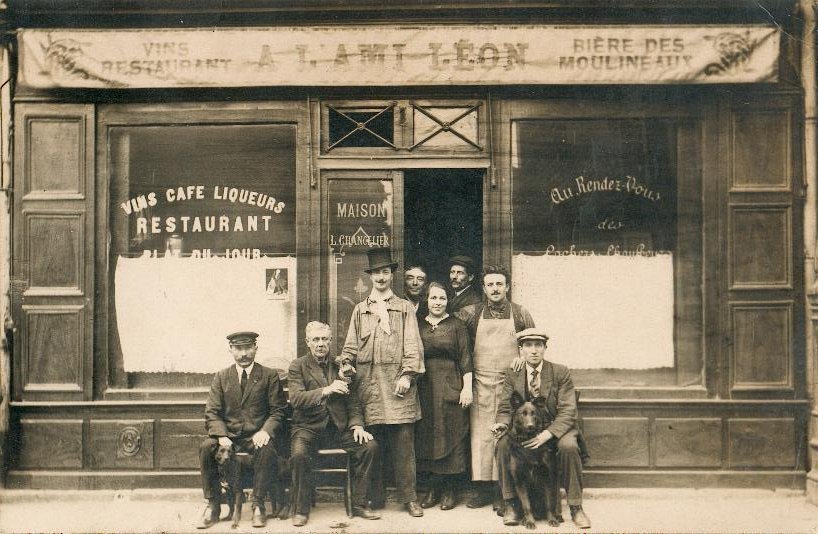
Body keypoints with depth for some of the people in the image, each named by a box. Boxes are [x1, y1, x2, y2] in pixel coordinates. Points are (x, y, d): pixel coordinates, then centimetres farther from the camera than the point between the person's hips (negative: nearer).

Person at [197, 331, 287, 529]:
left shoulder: (270, 376, 5)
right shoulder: (221, 377, 10)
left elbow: (278, 411, 2)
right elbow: (212, 413, 4)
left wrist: (265, 431, -18)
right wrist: (221, 436, -15)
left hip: (257, 435, -2)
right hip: (228, 433, 2)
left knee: (266, 449, -34)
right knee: (206, 447, -27)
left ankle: (258, 505, -20)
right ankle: (213, 505, -15)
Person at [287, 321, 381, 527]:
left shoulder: (340, 366, 12)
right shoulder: (297, 366, 3)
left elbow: (352, 401, 13)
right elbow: (296, 399, -12)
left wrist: (357, 425, -5)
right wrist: (325, 391, -26)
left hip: (339, 427, 3)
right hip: (309, 426, -3)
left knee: (370, 446, -19)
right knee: (299, 454, -32)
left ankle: (359, 504, -5)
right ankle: (301, 509, -12)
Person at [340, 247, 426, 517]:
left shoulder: (405, 308, 10)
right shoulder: (360, 310, 17)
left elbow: (413, 346, 3)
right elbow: (351, 346, 15)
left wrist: (407, 375, -8)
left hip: (398, 384, -2)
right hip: (369, 385, 2)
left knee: (403, 443, -2)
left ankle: (409, 497, 3)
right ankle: (374, 496, 13)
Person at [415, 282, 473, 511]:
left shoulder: (456, 325, 3)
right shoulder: (418, 325, 11)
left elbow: (465, 358, -2)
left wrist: (467, 388, -9)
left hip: (451, 385, -3)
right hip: (425, 387, 3)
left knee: (450, 437, -2)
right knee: (427, 437, 3)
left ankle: (448, 491, 5)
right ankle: (433, 489, 11)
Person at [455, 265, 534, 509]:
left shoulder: (520, 314, 8)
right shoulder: (472, 313, 8)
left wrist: (523, 357, -5)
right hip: (481, 384, 1)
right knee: (480, 434, 0)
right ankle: (482, 488, 6)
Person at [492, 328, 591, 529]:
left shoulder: (561, 372, -6)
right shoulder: (512, 374, 2)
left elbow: (567, 412, -13)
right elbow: (505, 408, 3)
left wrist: (546, 434, -29)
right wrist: (502, 423, -23)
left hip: (556, 429, -2)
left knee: (568, 446, -34)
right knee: (503, 444, -27)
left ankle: (576, 508, -19)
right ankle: (510, 505, -14)